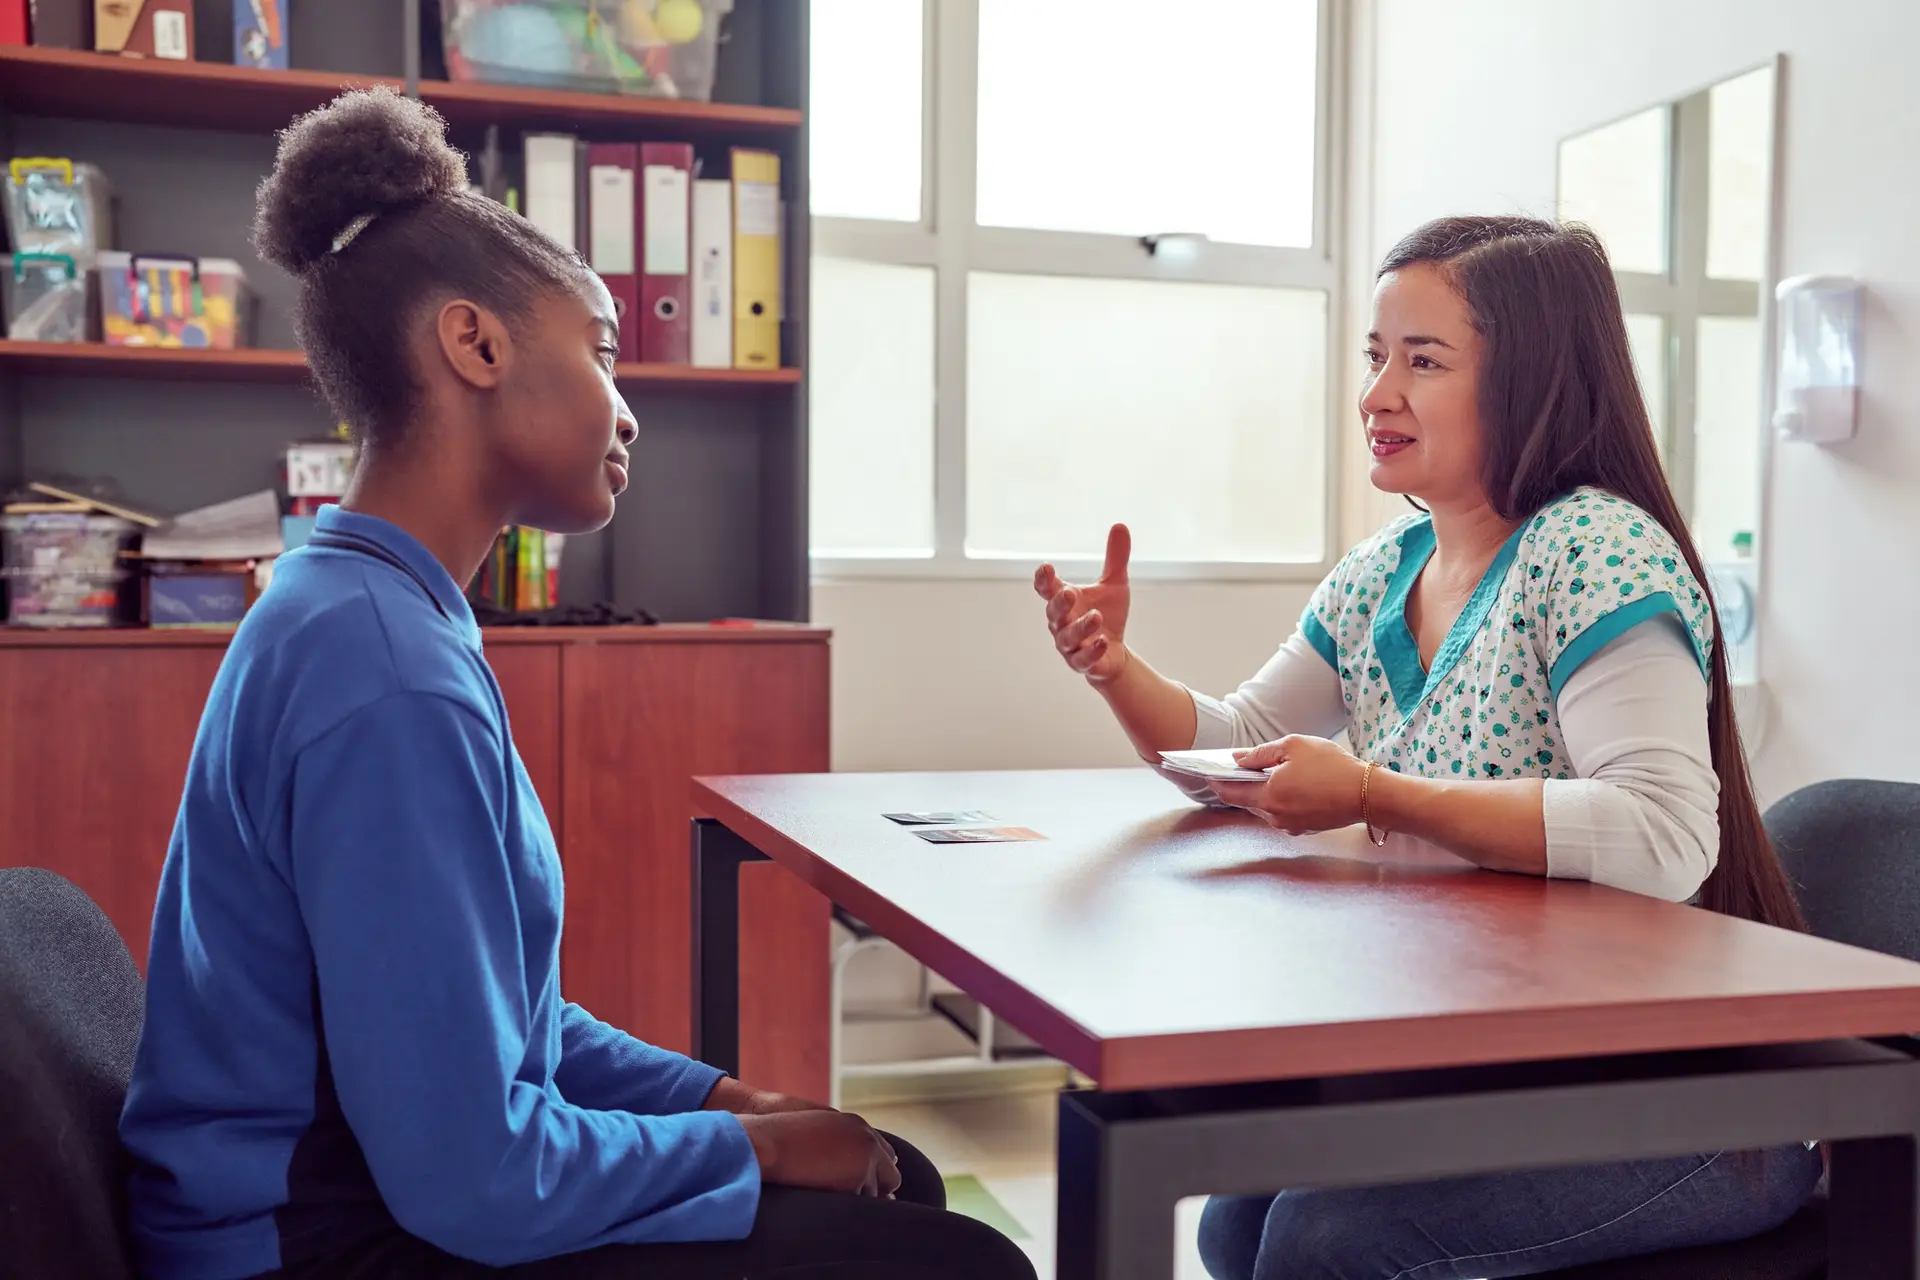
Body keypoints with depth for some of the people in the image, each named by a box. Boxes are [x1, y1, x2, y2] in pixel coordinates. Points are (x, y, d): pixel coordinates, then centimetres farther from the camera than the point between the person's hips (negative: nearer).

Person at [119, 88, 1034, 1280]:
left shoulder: (371, 613, 6)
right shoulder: (391, 681, -26)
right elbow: (475, 1178, -27)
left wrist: (720, 1095, 5)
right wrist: (750, 1142, -12)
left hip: (387, 1175, 9)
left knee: (898, 1180, 15)